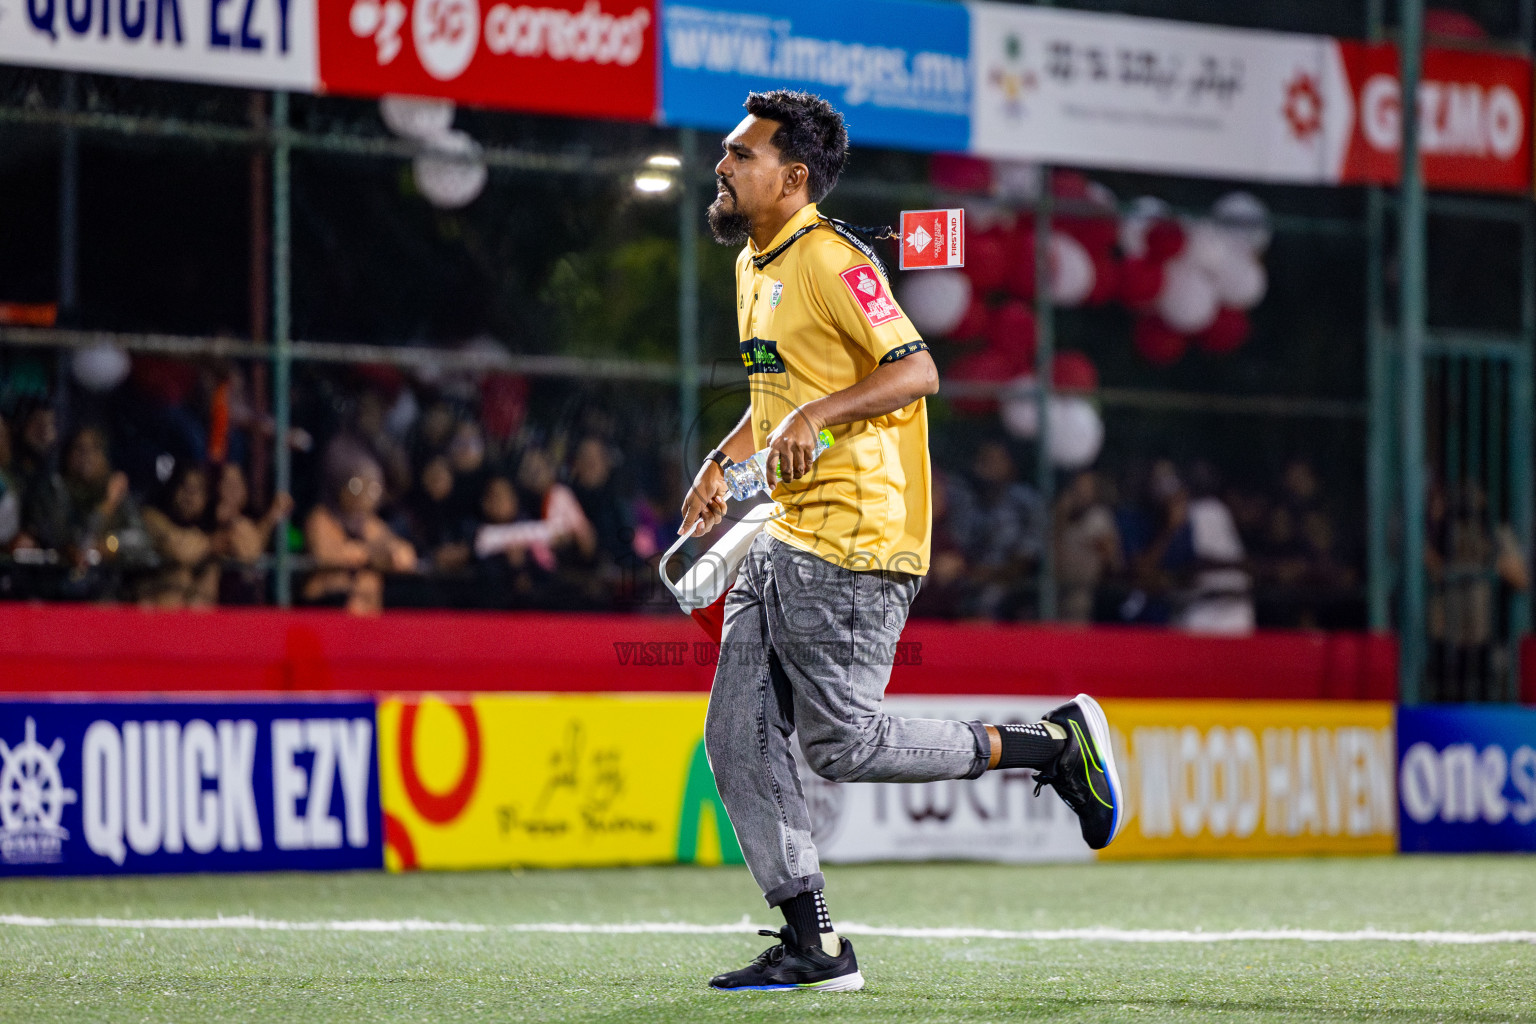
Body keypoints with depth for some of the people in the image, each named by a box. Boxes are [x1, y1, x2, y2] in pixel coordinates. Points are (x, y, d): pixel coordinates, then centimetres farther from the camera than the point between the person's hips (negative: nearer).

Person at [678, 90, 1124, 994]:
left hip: (853, 546, -9)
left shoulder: (829, 259, -13)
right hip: (784, 539, 9)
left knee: (843, 744, -11)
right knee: (739, 738, 3)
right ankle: (814, 947, 7)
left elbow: (916, 370, -20)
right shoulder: (755, 265, 17)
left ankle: (1058, 744, 2)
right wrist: (725, 463, 19)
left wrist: (819, 415, -30)